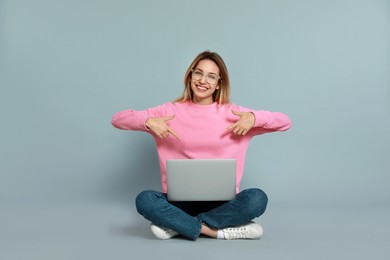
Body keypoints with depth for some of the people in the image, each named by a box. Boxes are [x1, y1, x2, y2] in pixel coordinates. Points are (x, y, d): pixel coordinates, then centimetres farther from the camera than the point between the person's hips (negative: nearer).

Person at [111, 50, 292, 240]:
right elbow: (118, 119, 3)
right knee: (144, 200, -29)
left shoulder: (231, 112, 4)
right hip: (180, 199, -1)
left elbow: (285, 122, 4)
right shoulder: (171, 110, 3)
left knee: (257, 198, -29)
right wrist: (148, 121, -15)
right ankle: (217, 230, -20)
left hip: (222, 201, 1)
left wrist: (254, 118, -14)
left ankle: (176, 226, -18)